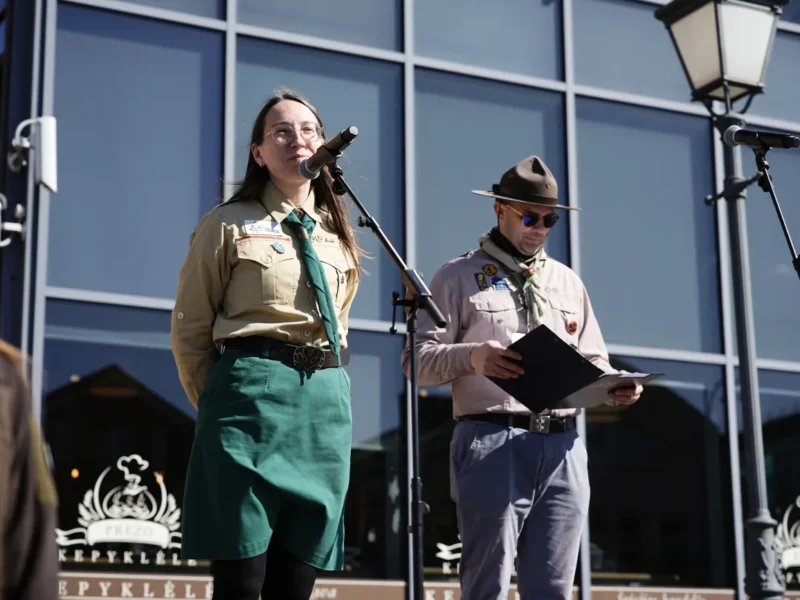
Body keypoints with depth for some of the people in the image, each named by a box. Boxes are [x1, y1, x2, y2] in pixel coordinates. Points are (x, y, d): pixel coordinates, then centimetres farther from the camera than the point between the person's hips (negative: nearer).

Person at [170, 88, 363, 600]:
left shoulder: (339, 236, 16)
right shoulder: (230, 225, 2)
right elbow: (189, 331, 4)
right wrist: (218, 405, 4)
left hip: (327, 402, 5)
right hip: (252, 390, -5)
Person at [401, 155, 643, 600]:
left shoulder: (568, 281, 22)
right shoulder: (459, 276, 7)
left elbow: (594, 361, 22)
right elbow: (417, 358, 0)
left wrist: (615, 385, -1)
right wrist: (471, 357, -19)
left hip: (563, 447, 5)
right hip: (492, 443, -4)